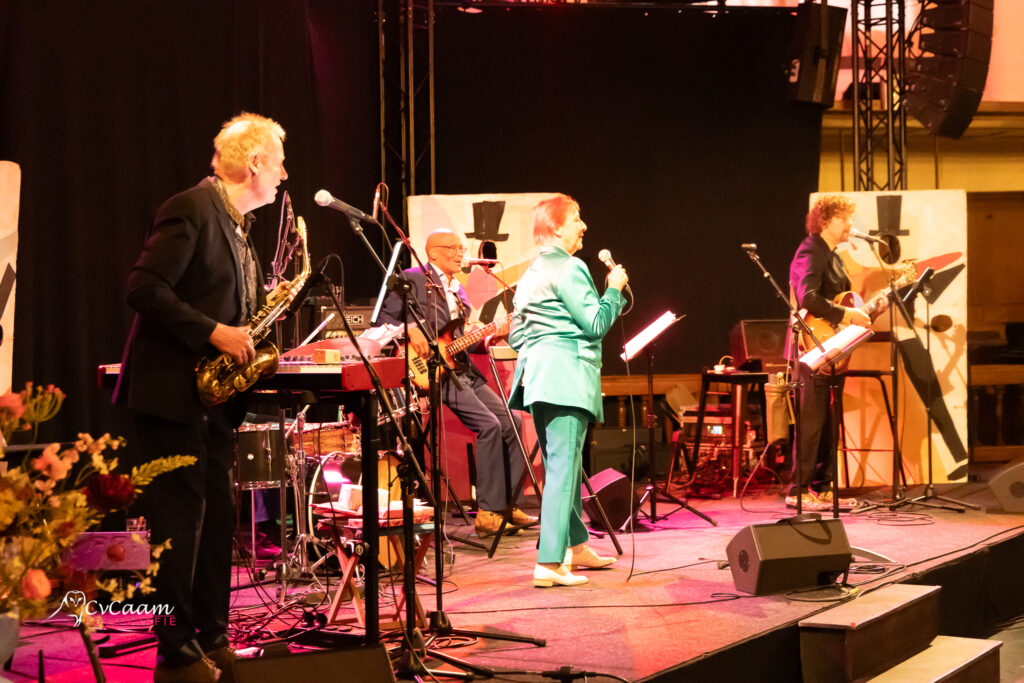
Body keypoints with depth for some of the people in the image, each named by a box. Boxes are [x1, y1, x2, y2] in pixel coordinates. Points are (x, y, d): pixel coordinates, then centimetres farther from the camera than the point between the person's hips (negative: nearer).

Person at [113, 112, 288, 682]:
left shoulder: (238, 223, 16)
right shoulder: (192, 210, -13)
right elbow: (144, 289, -20)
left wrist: (260, 314, 4)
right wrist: (214, 332, -22)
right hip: (173, 393, -9)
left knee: (218, 518, 10)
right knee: (178, 522, -5)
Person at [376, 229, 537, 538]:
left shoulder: (458, 290, 22)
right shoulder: (413, 280, -2)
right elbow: (382, 318, -7)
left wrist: (486, 340, 5)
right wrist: (409, 330, -22)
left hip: (463, 370, 9)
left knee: (511, 422, -1)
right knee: (489, 425, -22)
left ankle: (509, 505, 6)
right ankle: (488, 512, -18)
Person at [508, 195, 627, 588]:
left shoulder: (531, 272, 17)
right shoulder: (568, 268, -11)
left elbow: (516, 336, 19)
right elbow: (596, 323, -13)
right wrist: (614, 288, 0)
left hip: (536, 375, 10)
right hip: (567, 377, -10)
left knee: (561, 466, 20)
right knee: (563, 469, -12)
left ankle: (576, 547, 32)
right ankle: (549, 563, -16)